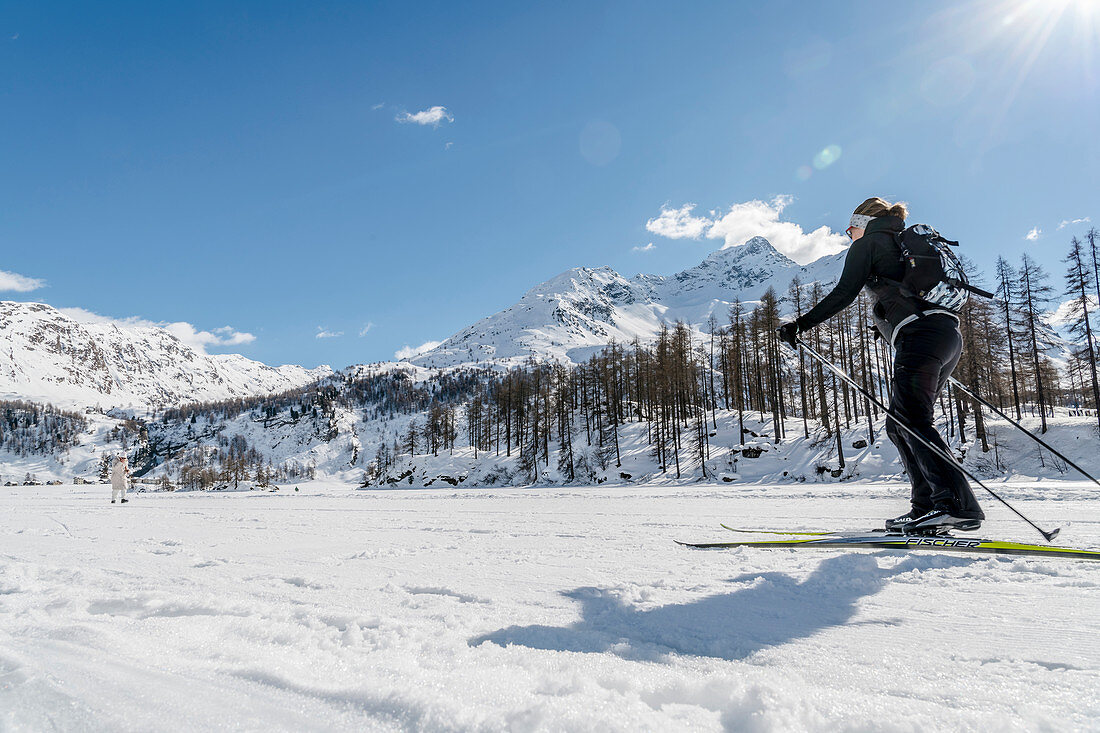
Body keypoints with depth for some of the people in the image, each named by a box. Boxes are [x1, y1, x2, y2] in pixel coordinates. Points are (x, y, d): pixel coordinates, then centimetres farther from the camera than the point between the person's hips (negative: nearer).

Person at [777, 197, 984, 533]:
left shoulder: (867, 243, 7)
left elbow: (844, 294, -5)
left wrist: (801, 323, -4)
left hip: (919, 335, -9)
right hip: (950, 334, 9)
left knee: (913, 421, -13)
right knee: (899, 424, 8)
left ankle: (957, 503, -20)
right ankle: (927, 506, 3)